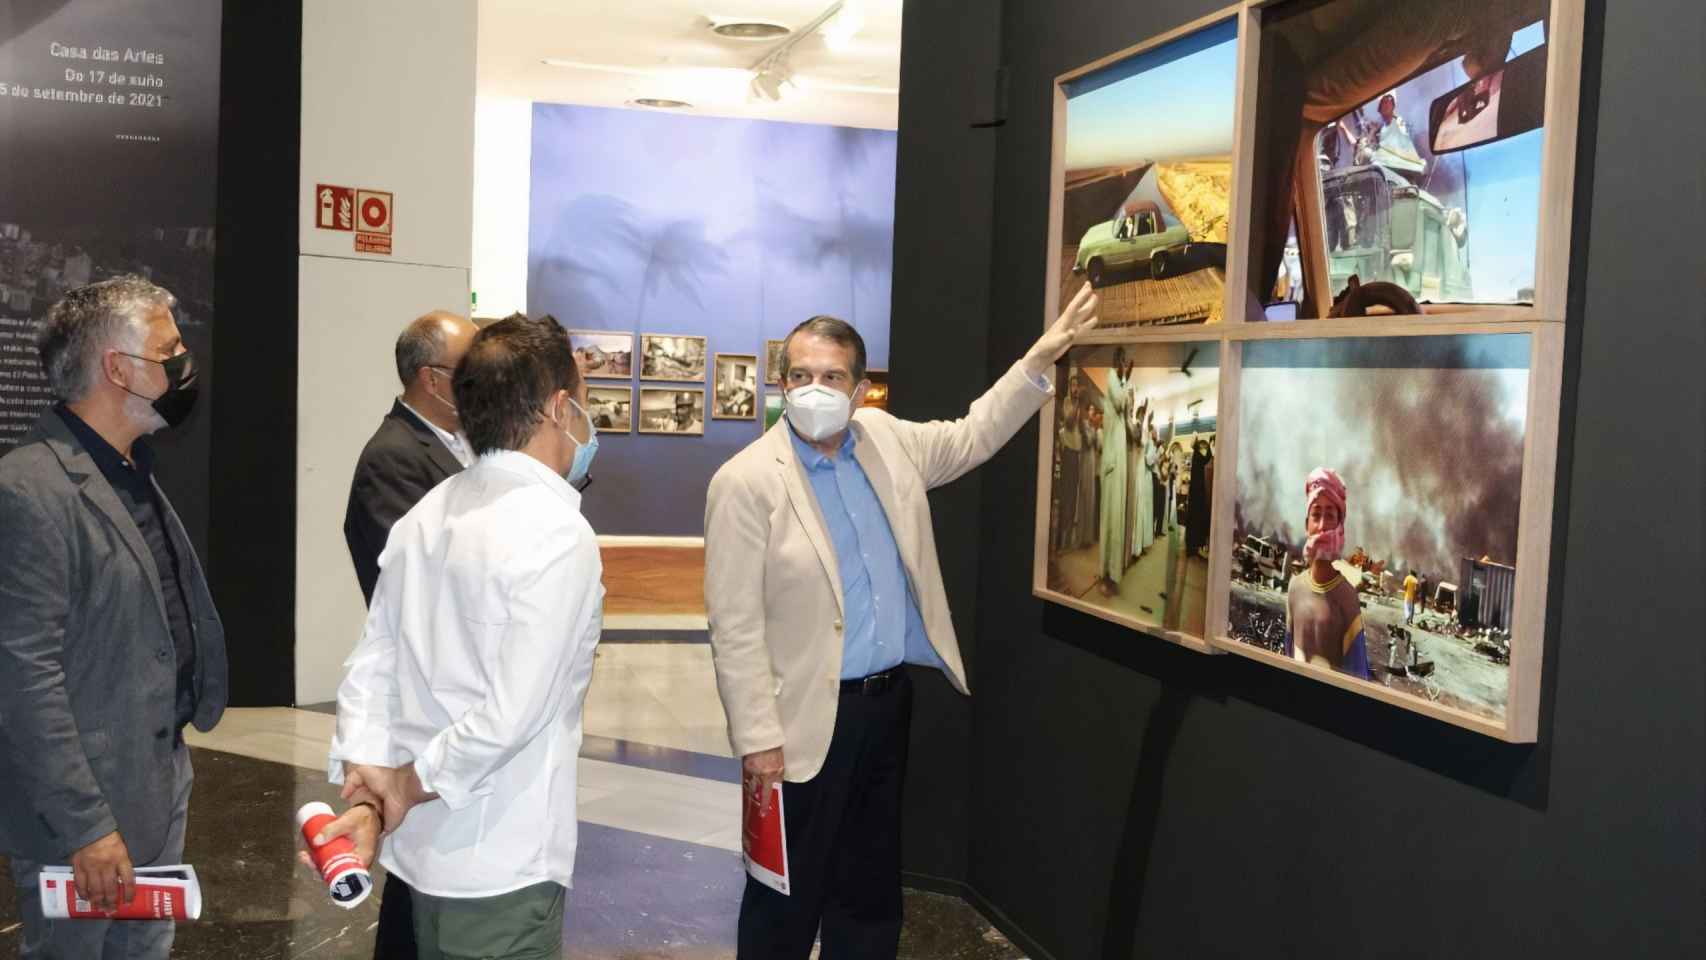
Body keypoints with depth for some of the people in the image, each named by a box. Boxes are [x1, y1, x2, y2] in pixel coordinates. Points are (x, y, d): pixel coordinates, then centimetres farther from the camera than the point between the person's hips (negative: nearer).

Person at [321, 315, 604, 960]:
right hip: (502, 861, -7)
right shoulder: (557, 534, -19)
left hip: (421, 845, 7)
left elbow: (369, 670, 3)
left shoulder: (425, 516, 4)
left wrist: (365, 785, 0)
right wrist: (407, 786, -10)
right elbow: (511, 716, -23)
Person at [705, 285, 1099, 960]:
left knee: (872, 886, 19)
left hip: (889, 700, 6)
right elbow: (735, 628, -15)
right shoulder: (745, 481, -15)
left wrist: (1042, 357, 8)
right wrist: (758, 740, -17)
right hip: (809, 717, -6)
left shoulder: (886, 440, 3)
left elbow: (974, 437, 18)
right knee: (788, 898, 8)